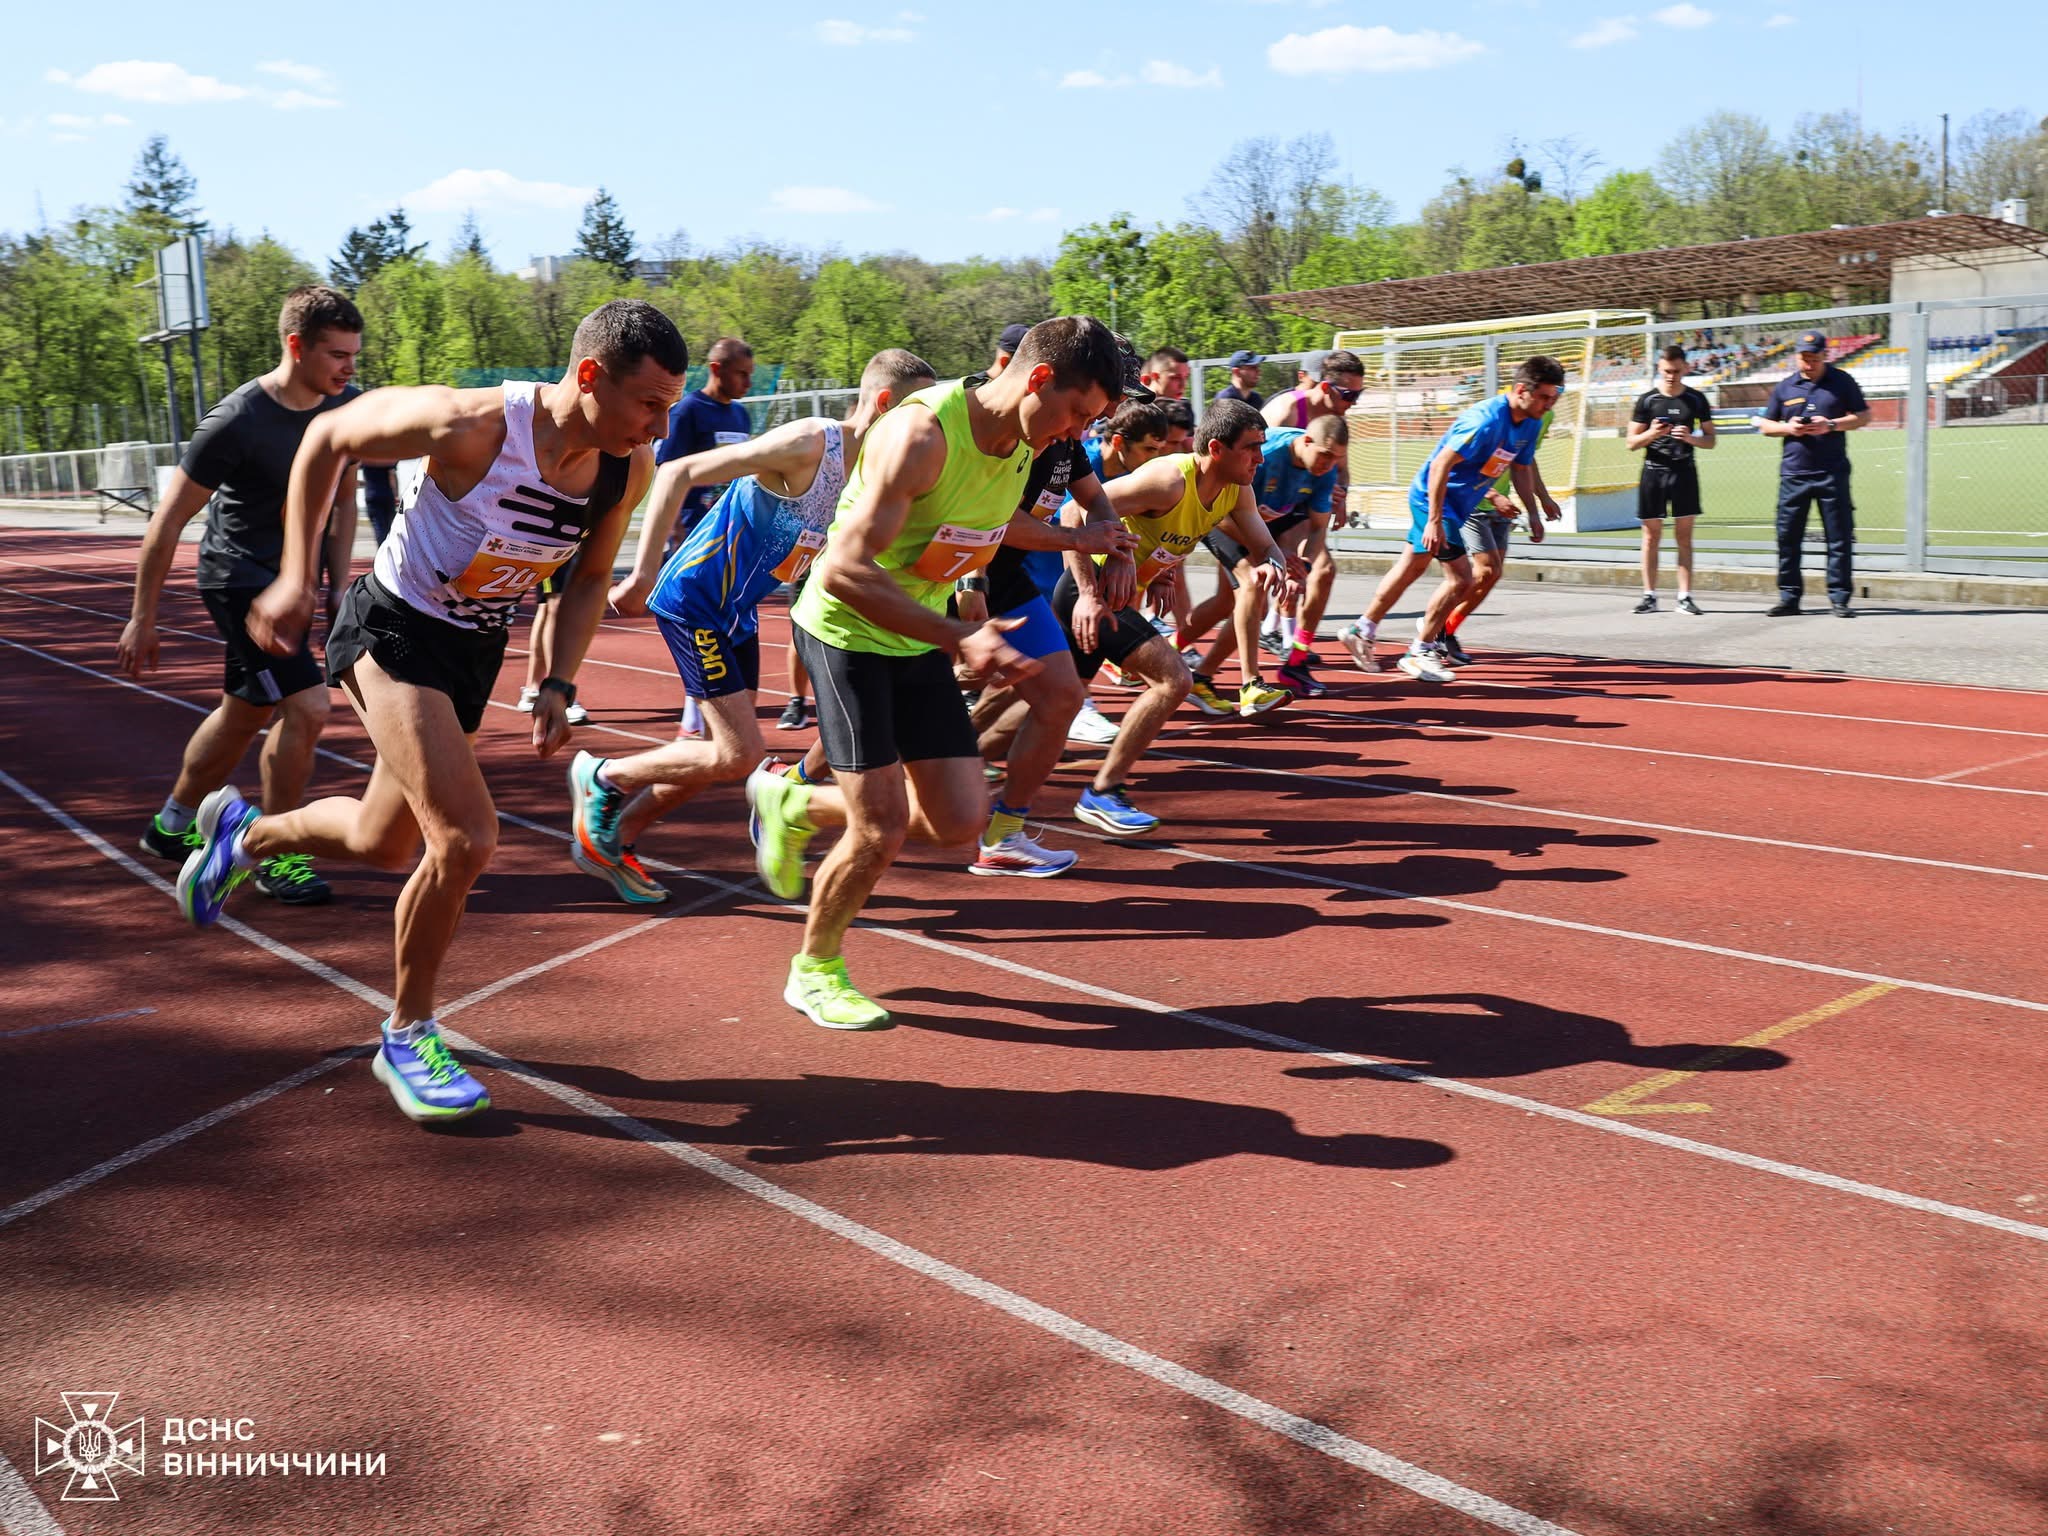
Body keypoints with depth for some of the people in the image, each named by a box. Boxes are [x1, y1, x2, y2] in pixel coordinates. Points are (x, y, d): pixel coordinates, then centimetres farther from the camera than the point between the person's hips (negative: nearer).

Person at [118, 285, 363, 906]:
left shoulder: (348, 407, -4)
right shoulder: (237, 422, -23)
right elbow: (169, 519, -15)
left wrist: (339, 588, 6)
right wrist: (142, 617, -12)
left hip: (292, 578, 7)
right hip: (238, 577, -7)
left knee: (245, 714, 18)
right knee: (306, 708, -17)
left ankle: (171, 827, 40)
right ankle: (277, 859, -1)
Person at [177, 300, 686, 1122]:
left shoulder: (629, 470, -11)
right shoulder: (472, 426, -28)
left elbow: (588, 578, 6)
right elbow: (327, 438, -12)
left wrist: (557, 687, -5)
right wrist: (295, 578, -13)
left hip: (475, 651, 7)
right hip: (392, 630, -7)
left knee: (382, 844, 18)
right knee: (467, 839, -20)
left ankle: (244, 832, 50)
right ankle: (406, 1036, 2)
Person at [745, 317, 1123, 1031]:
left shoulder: (1024, 443, -2)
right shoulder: (922, 435, -28)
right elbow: (844, 570, -33)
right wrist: (958, 638, -37)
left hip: (920, 639, 8)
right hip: (846, 631, -8)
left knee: (960, 820, 4)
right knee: (882, 830, -8)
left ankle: (794, 805, 26)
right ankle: (814, 972, 18)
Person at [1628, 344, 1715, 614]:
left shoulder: (1696, 400, 5)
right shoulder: (1646, 400, 2)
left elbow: (1710, 439, 8)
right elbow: (1632, 443, 3)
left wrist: (1690, 438, -13)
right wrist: (1651, 433, -17)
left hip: (1684, 472, 0)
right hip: (1653, 472, 0)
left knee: (1684, 536, 0)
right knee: (1652, 536, 2)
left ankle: (1685, 597, 1)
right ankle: (1649, 596, 8)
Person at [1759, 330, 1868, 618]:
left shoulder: (1842, 382, 6)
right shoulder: (1785, 387, 10)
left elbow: (1864, 417, 7)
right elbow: (1765, 425, 15)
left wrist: (1831, 425, -10)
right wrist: (1788, 428, -6)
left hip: (1833, 473, -2)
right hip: (1793, 473, 2)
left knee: (1839, 537, -1)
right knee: (1788, 537, 1)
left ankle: (1839, 597, 5)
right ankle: (1789, 597, 9)